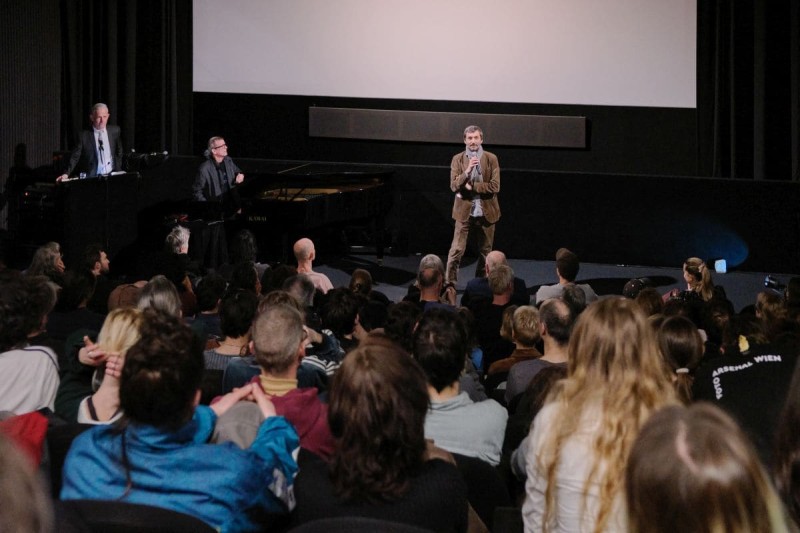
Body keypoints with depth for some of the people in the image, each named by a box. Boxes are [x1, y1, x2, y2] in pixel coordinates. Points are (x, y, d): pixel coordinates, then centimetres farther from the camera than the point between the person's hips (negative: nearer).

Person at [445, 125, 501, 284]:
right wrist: (467, 171, -22)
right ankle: (449, 283, 0)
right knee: (456, 251, -5)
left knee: (485, 252, 10)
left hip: (486, 212, 1)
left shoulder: (491, 159, -1)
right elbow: (454, 186, -9)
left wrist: (471, 186, -12)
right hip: (464, 211, -1)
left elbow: (495, 187, -9)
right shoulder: (457, 159, 0)